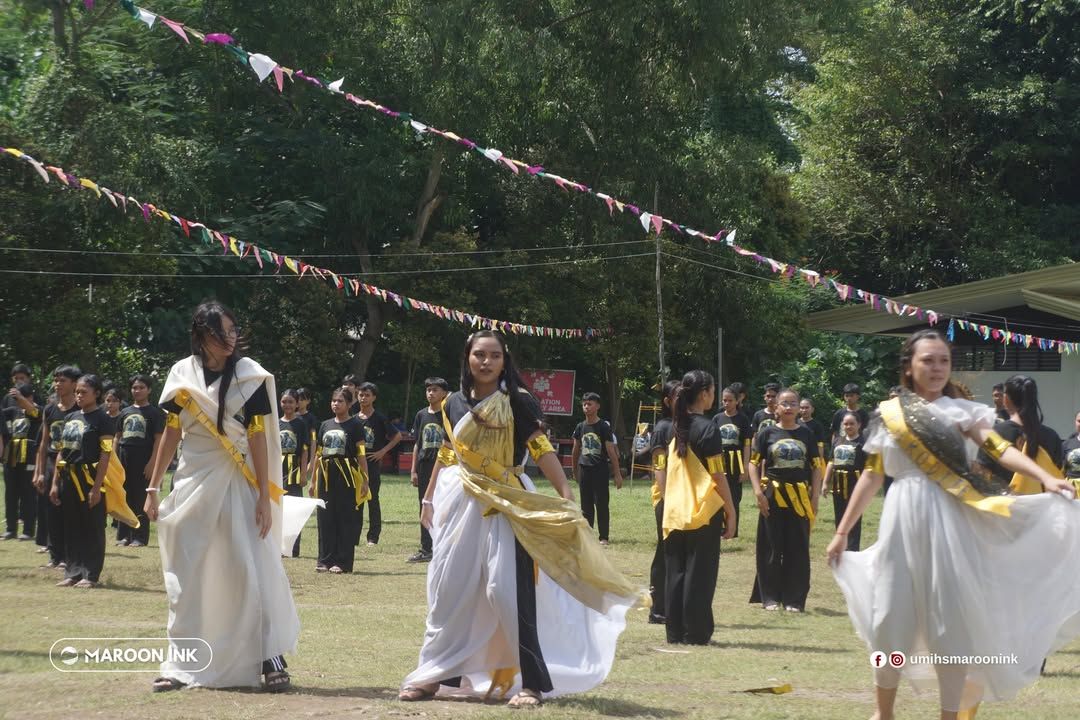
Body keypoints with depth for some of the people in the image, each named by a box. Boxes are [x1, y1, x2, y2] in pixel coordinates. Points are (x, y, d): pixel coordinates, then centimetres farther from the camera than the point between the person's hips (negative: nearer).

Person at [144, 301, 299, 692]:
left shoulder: (250, 376, -3)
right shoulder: (182, 374, 2)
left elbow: (258, 438, -5)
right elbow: (171, 433, 8)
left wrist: (265, 496, -10)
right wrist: (153, 487, 5)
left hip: (237, 482, -2)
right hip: (193, 479, 2)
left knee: (253, 569, -6)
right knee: (186, 574, 4)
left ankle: (270, 657, 0)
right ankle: (182, 663, 11)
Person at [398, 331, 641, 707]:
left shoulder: (518, 401, -5)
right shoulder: (454, 403, 8)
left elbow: (542, 449, -13)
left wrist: (566, 495, -23)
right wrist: (429, 499, 22)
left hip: (506, 505, -4)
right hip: (460, 503, 4)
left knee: (509, 590, -11)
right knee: (448, 590, 8)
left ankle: (530, 681, -7)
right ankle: (432, 674, 19)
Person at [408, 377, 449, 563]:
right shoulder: (421, 415, 11)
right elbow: (417, 444, 14)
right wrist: (414, 470, 10)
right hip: (424, 468, 5)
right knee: (425, 509, 9)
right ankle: (426, 549, 15)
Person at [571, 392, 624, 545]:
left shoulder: (604, 427, -7)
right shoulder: (580, 427, 8)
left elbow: (611, 452, -8)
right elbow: (576, 451, 17)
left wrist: (617, 474, -11)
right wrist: (575, 471, 20)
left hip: (600, 470, -5)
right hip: (584, 470, 5)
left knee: (602, 504, -3)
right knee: (586, 506, 9)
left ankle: (604, 537, 2)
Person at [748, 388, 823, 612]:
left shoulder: (806, 434, 7)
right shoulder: (768, 433, 3)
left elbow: (816, 467, 9)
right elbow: (754, 463, 3)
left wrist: (815, 497, 1)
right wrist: (758, 493, -8)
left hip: (800, 498, 1)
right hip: (773, 497, -1)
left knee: (798, 550, 2)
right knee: (772, 548, 3)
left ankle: (794, 600, 8)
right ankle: (770, 598, 10)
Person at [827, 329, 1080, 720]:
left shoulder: (962, 411, 4)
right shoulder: (888, 414, 8)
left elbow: (1000, 449, -11)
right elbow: (871, 476, 13)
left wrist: (1046, 478, -27)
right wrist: (842, 532, 12)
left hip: (948, 521, -1)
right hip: (903, 520, 2)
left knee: (949, 621, -2)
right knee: (891, 617, 5)